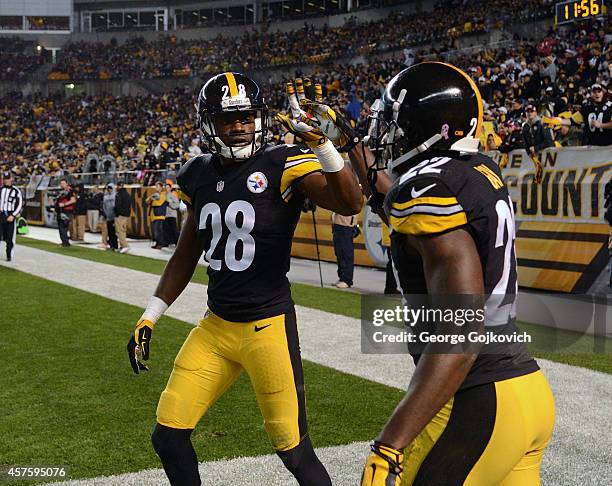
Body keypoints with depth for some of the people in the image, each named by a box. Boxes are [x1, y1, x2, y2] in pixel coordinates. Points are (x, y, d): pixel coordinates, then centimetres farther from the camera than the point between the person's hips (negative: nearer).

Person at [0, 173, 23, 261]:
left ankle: (9, 255, 7)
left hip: (10, 216, -2)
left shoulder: (16, 191, 1)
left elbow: (20, 205, 0)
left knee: (10, 238, -2)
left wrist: (13, 215, -9)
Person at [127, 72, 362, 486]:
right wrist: (150, 318, 17)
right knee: (168, 436, 9)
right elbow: (187, 256, 17)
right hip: (215, 326, 6)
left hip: (268, 325, -6)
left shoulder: (281, 165, -10)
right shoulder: (200, 176, 7)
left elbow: (350, 204, -25)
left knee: (293, 450, 1)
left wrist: (319, 140, -35)